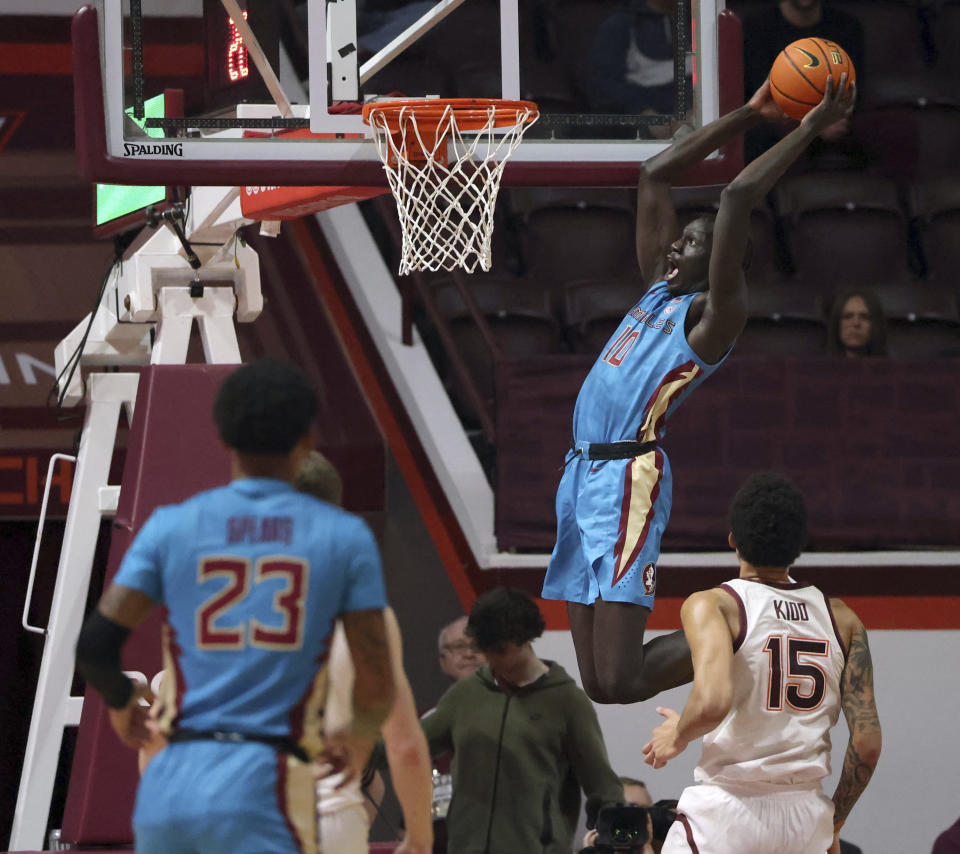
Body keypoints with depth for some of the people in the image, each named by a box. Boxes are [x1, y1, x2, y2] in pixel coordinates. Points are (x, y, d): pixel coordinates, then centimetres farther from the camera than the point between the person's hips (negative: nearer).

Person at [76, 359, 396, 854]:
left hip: (169, 788, 3)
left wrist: (120, 702, 23)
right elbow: (377, 686, 3)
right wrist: (353, 738, 25)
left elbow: (94, 646, 0)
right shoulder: (344, 537, 5)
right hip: (264, 792, -3)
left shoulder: (171, 527, 8)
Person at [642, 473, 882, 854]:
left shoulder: (712, 606, -6)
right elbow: (867, 743, 3)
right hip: (806, 814, 4)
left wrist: (678, 736, -2)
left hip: (728, 809, -4)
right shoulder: (842, 619, 7)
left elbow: (712, 703, -24)